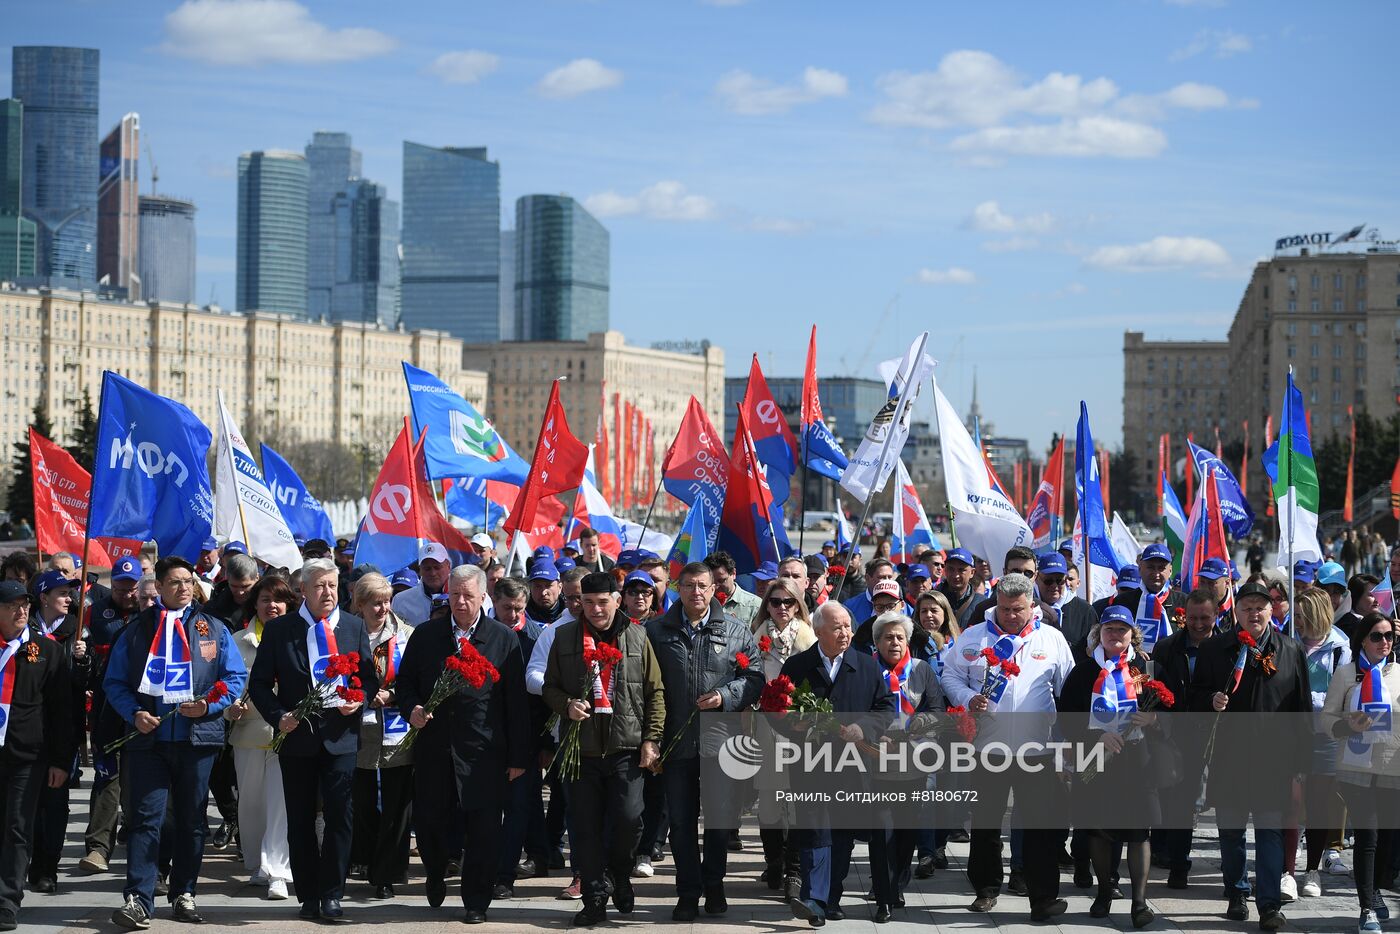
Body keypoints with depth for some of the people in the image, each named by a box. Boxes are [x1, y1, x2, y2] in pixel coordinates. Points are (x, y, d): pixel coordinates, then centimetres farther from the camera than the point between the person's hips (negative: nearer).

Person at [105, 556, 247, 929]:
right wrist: (134, 713, -10)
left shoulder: (213, 629, 9)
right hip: (148, 738, -1)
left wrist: (209, 705, -11)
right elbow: (115, 682, 7)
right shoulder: (137, 629, 7)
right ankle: (138, 899, -10)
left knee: (191, 819, 8)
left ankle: (184, 894, 19)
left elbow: (236, 676, 6)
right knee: (145, 818, -7)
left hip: (198, 737, 1)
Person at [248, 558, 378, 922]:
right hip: (297, 736, 0)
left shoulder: (355, 627, 6)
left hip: (341, 737, 0)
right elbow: (259, 683, 1)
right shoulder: (278, 630, 0)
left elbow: (370, 676, 11)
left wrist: (360, 699, -10)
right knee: (300, 821, 7)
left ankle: (331, 895, 2)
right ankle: (308, 896, 15)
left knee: (340, 816, -5)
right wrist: (278, 717, -13)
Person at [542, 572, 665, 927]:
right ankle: (595, 900, 11)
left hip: (626, 749, -1)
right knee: (585, 827, 2)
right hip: (582, 748, 1)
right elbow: (550, 687, 13)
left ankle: (620, 877, 19)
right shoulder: (565, 637, 7)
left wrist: (652, 739, -1)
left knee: (628, 819, -9)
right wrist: (566, 705, -8)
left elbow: (655, 692, 6)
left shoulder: (637, 638, 5)